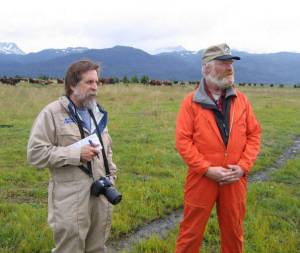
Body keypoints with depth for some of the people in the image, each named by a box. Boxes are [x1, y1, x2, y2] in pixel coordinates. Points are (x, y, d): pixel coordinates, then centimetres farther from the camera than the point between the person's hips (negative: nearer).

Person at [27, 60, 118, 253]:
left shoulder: (98, 113, 13)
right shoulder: (52, 113, -8)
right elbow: (36, 153, -14)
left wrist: (111, 177, 11)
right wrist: (76, 154, -18)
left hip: (101, 195, 6)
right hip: (71, 200, -6)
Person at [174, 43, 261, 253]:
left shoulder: (241, 99, 5)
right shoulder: (192, 102, -5)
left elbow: (254, 134, 5)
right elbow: (183, 141, -9)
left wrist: (243, 167, -7)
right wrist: (207, 169, -16)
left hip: (235, 180, 3)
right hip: (202, 179, -3)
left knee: (233, 230, 17)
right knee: (191, 231, 9)